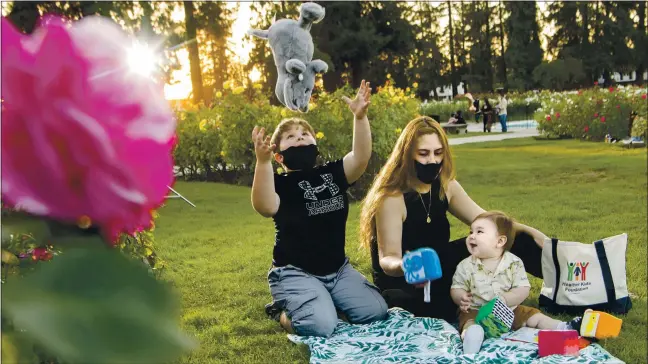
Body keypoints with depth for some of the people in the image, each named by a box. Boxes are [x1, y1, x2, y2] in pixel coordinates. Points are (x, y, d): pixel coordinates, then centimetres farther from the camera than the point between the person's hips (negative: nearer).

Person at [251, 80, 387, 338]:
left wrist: (360, 117, -29)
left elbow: (361, 157, -14)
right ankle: (282, 309, 6)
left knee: (376, 312, -6)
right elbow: (265, 207, -31)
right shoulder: (280, 183, -8)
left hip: (338, 268, 5)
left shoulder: (332, 174, 5)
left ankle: (325, 300, 18)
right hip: (295, 272, -5)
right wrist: (262, 161, -45)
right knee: (320, 326, -27)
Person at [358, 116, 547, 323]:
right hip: (402, 284, -7)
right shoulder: (392, 197, -24)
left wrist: (528, 232, -9)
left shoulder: (445, 186, -2)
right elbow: (387, 258, -28)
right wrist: (404, 266, -52)